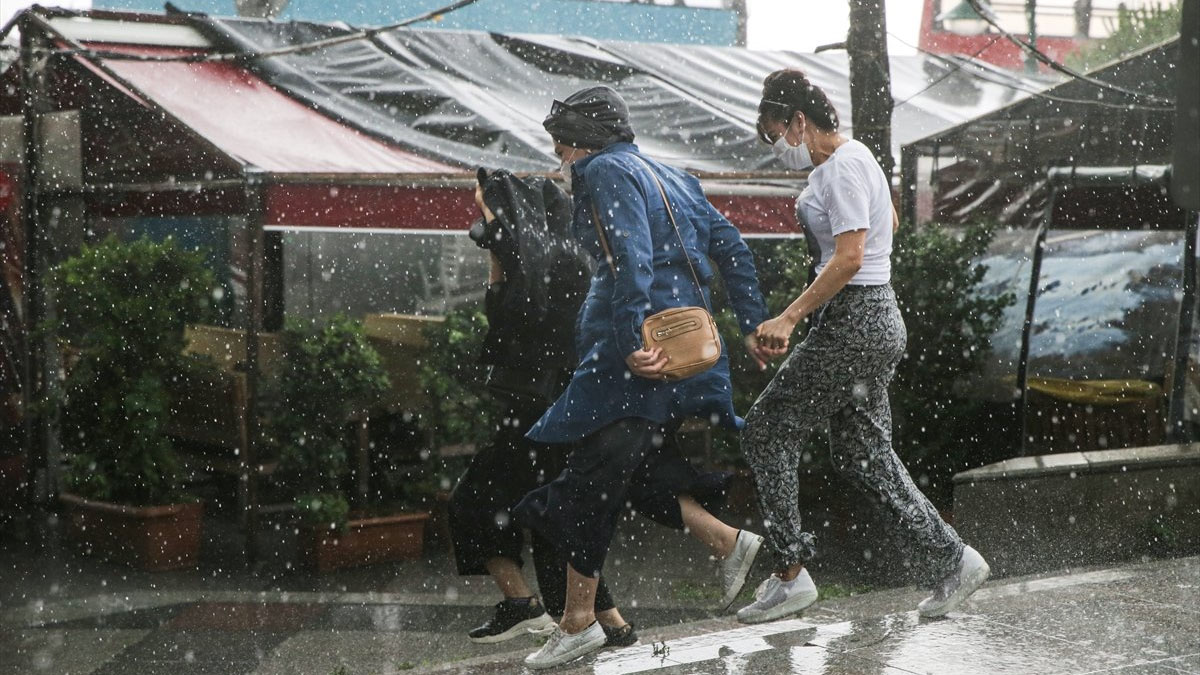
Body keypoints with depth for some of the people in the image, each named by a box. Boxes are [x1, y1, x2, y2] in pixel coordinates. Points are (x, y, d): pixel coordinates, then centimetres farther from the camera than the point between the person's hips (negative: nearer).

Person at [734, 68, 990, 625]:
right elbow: (891, 217, 34)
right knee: (863, 455, 12)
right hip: (875, 319, 10)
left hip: (854, 321, -10)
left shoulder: (843, 167, -15)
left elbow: (849, 258, -23)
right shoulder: (852, 158, 16)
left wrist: (788, 319, -24)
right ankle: (949, 562, 12)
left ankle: (790, 574, 1)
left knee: (768, 430, -3)